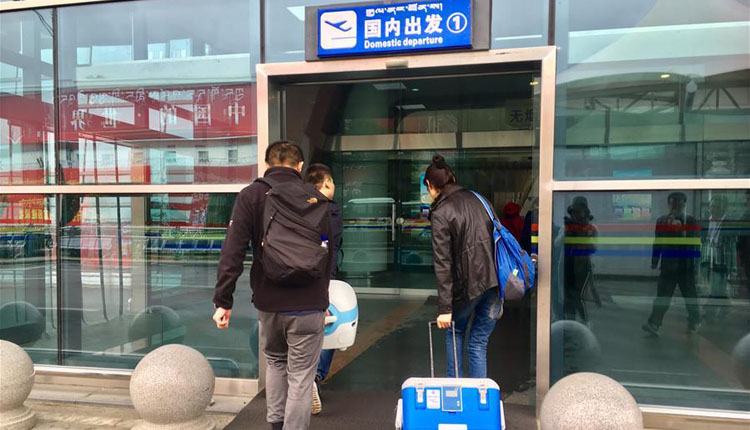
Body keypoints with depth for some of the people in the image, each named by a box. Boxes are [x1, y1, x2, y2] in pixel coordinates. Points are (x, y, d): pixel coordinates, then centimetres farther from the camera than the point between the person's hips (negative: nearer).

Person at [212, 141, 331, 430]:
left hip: (268, 302, 2)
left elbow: (232, 252, -10)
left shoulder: (249, 196, -3)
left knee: (275, 362, 26)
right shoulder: (317, 198, -1)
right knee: (301, 377, 8)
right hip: (308, 304, -1)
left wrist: (223, 300, -6)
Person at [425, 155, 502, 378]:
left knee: (455, 331, 22)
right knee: (479, 342, 15)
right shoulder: (476, 198, 11)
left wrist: (444, 308, -13)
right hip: (495, 280, 5)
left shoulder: (440, 213, -8)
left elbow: (443, 264, -14)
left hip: (468, 284, -5)